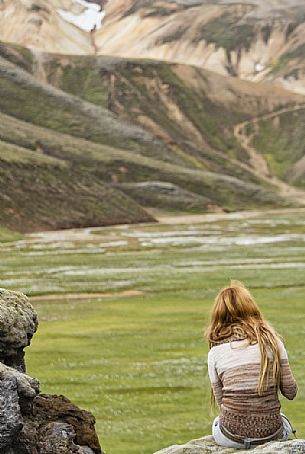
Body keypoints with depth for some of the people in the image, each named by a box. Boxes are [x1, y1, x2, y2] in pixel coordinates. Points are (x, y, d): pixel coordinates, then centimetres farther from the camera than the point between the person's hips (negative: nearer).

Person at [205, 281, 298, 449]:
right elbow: (290, 392, 0)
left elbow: (220, 401, 1)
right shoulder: (272, 341, -2)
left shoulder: (216, 352, -4)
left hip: (232, 437, -1)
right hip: (270, 434, 1)